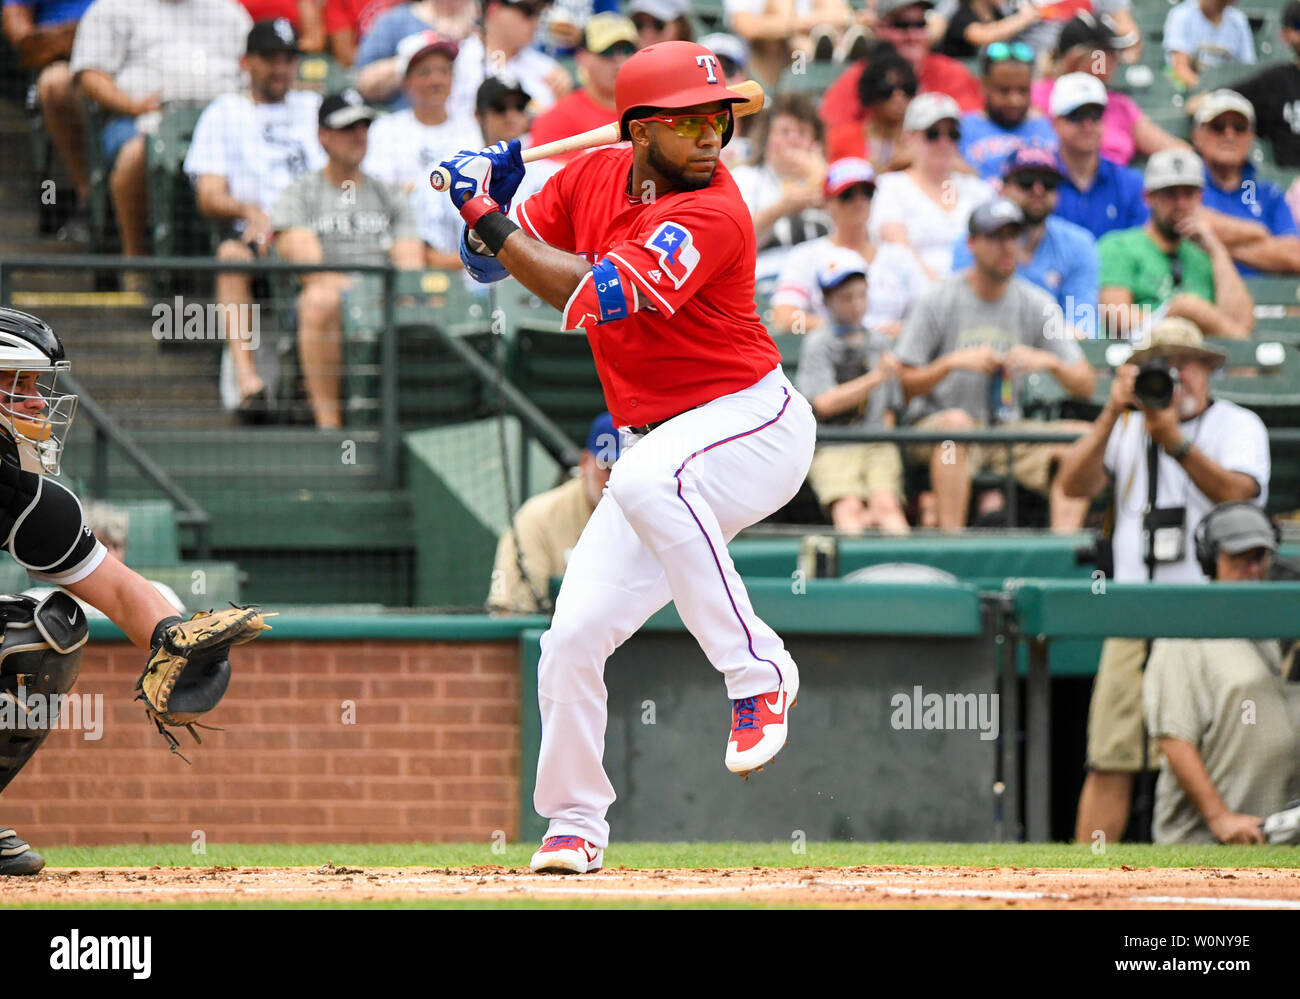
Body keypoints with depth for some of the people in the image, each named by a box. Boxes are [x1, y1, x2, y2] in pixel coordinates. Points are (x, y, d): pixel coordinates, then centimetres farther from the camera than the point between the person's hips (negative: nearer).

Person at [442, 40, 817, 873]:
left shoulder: (713, 217, -21)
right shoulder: (593, 178, 2)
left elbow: (593, 296, -29)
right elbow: (496, 264, 10)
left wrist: (493, 221, -24)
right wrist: (486, 199, -11)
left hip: (754, 422, -7)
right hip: (654, 446, 7)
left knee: (648, 482, -40)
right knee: (573, 638, 0)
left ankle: (757, 671, -30)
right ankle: (576, 822, 18)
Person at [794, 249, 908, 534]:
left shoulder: (879, 346, 21)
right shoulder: (818, 343, 7)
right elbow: (824, 403, -5)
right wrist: (876, 378, -8)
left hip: (878, 446, 3)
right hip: (832, 447, -3)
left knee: (887, 502, -25)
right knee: (849, 506, -29)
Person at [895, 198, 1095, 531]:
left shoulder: (1037, 305, 8)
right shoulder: (937, 301, -2)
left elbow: (1085, 385, 4)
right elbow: (903, 386, -7)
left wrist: (1049, 363, -16)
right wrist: (952, 363, -22)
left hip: (1008, 429, 4)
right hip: (934, 425, -4)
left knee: (1081, 435, -18)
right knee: (957, 421, -38)